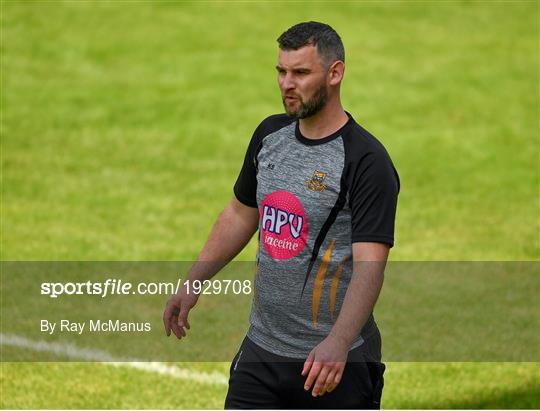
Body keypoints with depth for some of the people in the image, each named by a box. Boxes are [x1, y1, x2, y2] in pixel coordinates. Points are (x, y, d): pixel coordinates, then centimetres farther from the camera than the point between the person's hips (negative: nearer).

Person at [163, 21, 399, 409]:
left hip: (333, 361, -6)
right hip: (262, 348, 6)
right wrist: (194, 283, 16)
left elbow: (369, 263, -25)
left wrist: (338, 342, -38)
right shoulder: (270, 135, 6)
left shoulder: (366, 161, -16)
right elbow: (241, 214, 21)